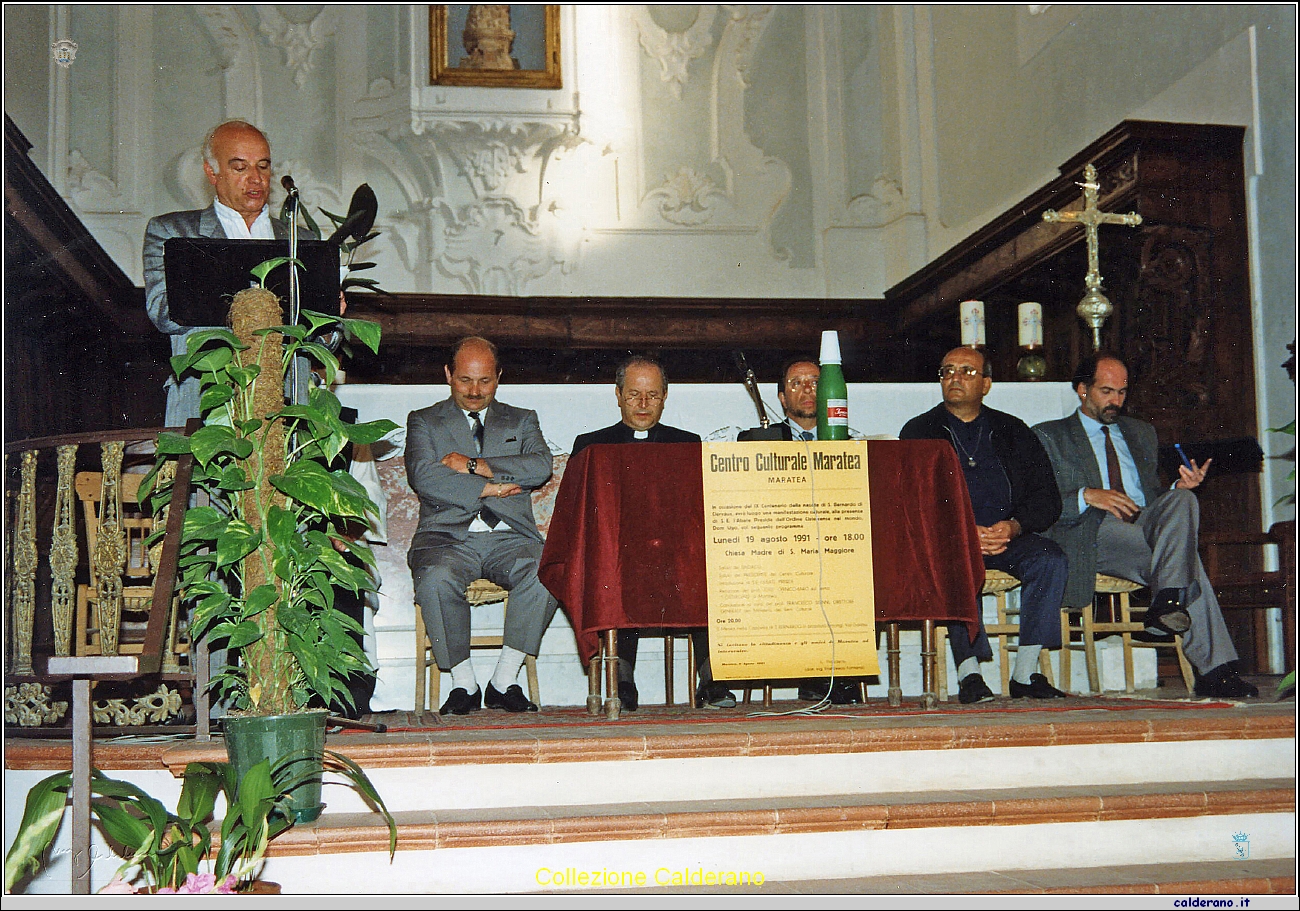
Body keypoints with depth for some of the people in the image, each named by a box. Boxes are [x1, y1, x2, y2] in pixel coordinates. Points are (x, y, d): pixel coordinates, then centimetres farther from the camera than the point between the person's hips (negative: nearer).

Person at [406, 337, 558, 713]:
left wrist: (474, 465, -6)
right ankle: (464, 684, -17)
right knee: (436, 580, -36)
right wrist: (487, 487, -7)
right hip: (447, 537, -1)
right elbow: (424, 476, -3)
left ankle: (503, 683, -18)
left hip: (509, 538, 1)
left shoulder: (522, 421, 21)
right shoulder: (424, 421, 17)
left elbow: (542, 467, -1)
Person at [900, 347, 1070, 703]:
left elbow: (1047, 497, 10)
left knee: (1049, 558, -26)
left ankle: (1025, 673, -22)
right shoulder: (919, 431, 12)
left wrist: (1013, 526, -13)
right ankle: (969, 672, -31)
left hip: (1008, 537, 2)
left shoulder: (1013, 431, 18)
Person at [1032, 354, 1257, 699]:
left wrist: (1180, 487, 2)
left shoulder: (1141, 433, 29)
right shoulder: (1049, 437, 13)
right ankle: (1213, 669, -34)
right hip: (1095, 536, -4)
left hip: (1147, 526, 4)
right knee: (1187, 564, -29)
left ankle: (1166, 604, -39)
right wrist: (1086, 496, -15)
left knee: (1183, 499, -30)